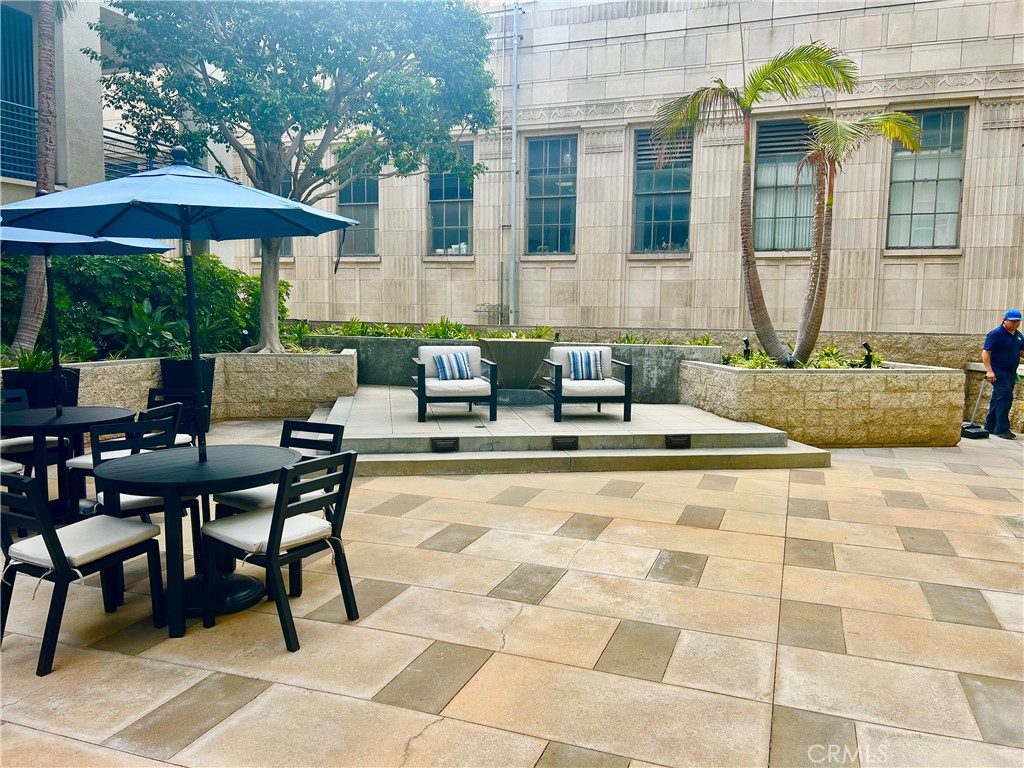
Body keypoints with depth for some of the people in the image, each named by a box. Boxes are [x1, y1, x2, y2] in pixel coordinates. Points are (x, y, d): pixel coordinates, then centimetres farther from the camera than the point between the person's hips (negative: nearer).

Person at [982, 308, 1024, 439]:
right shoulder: (996, 334, -11)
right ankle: (1002, 429, -10)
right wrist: (989, 370, -22)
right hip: (998, 373, -8)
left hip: (1011, 373, 8)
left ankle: (990, 427, 20)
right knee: (1005, 397, -14)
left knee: (998, 399, 12)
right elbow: (985, 352, -14)